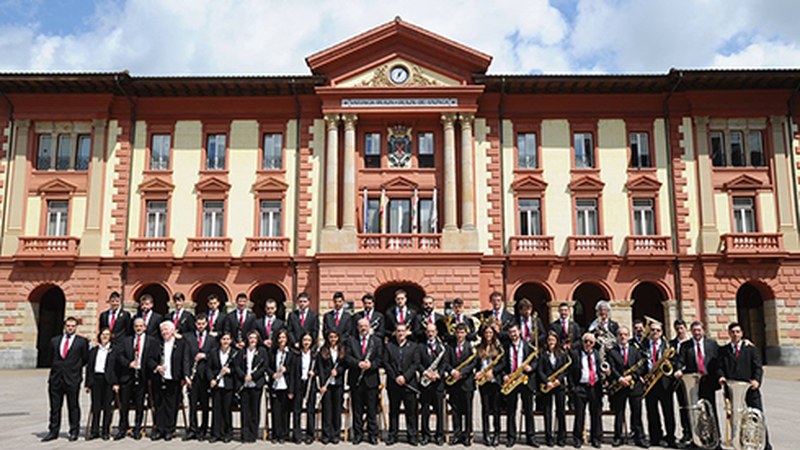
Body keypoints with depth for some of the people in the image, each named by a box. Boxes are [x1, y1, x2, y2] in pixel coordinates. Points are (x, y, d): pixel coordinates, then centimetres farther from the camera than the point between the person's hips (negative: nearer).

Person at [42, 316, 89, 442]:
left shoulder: (82, 342, 0)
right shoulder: (54, 341, 11)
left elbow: (85, 358, 6)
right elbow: (53, 357, 21)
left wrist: (75, 367, 7)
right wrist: (57, 367, 13)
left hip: (72, 379, -3)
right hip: (56, 378, 3)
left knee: (73, 407, 4)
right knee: (55, 407, 8)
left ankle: (74, 432, 12)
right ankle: (53, 431, 16)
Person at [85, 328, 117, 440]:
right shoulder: (93, 351, 14)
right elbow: (89, 367, 13)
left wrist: (115, 383, -8)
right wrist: (88, 384, 7)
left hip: (108, 380, -3)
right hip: (95, 379, 3)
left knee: (107, 406, 0)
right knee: (95, 406, 5)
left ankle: (106, 432, 9)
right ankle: (95, 431, 13)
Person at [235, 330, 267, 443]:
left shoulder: (262, 351, 6)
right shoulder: (242, 351, 11)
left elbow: (264, 367, -1)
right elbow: (236, 366, 5)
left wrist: (252, 376, -10)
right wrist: (244, 376, -10)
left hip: (256, 384, -1)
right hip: (244, 384, 1)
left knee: (255, 409, 0)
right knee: (245, 409, 0)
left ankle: (253, 435, 7)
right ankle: (245, 435, 5)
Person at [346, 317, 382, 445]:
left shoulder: (377, 341, 8)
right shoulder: (352, 341, 9)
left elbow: (380, 358, 0)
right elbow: (347, 357, -2)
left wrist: (371, 364, -18)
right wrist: (358, 363, -18)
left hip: (371, 380, -1)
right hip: (355, 380, 1)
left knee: (372, 409, 3)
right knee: (357, 409, 7)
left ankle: (373, 434, 12)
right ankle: (358, 434, 16)